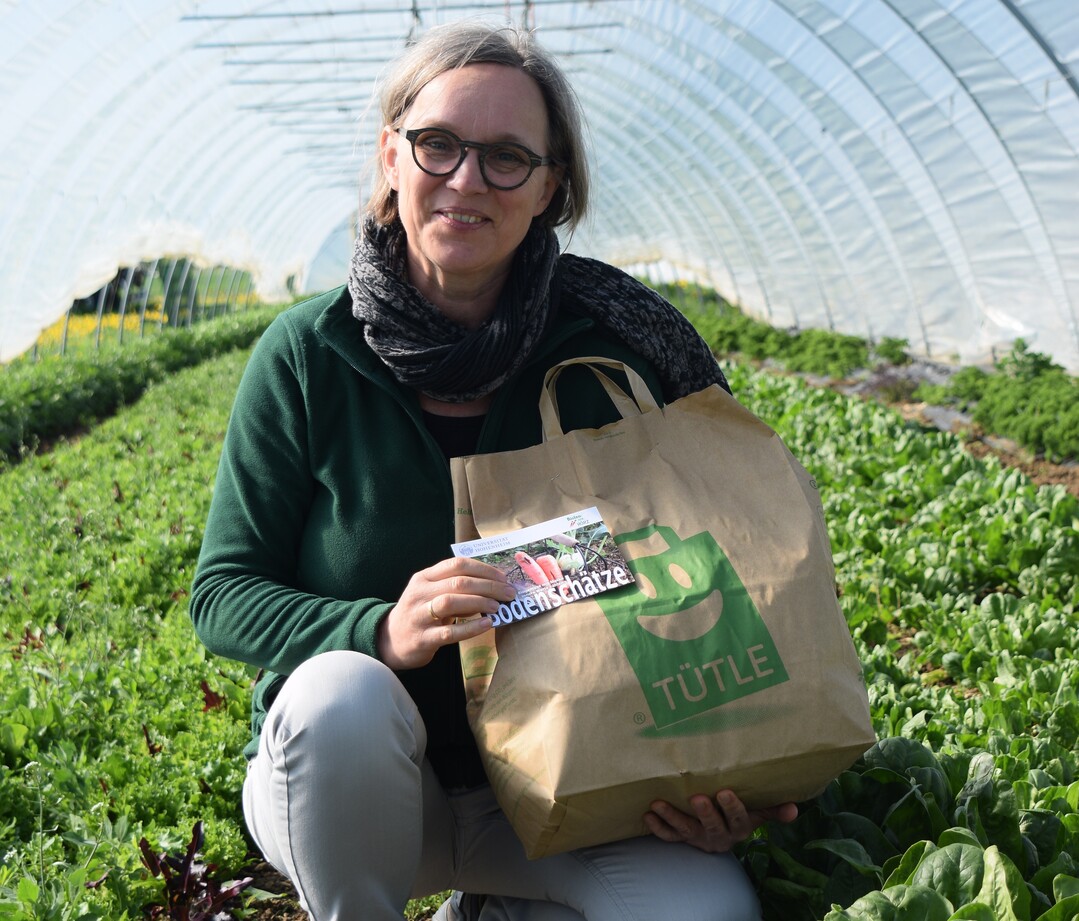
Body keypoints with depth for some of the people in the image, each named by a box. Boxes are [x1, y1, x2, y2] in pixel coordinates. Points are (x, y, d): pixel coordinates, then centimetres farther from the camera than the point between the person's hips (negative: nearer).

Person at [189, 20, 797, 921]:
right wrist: (379, 629, -27)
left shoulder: (607, 352, -8)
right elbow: (223, 593, -7)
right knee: (341, 690, -34)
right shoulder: (309, 355, -10)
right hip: (341, 771, -1)